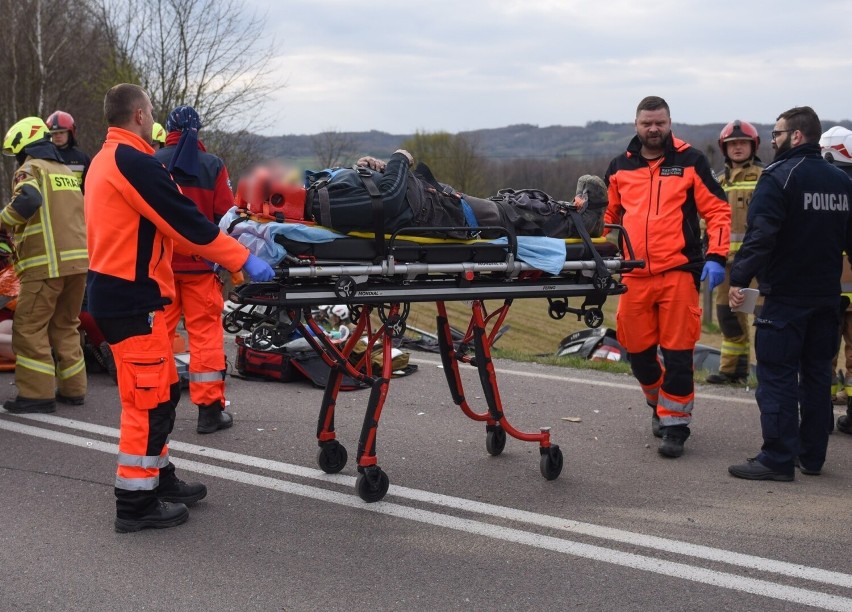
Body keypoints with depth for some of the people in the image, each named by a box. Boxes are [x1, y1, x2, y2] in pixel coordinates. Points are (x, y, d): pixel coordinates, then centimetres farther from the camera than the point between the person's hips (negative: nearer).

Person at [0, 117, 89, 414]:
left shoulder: (30, 169, -3)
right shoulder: (67, 172, 21)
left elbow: (28, 199, -24)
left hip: (48, 263, -8)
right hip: (78, 259, 8)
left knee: (29, 328, -1)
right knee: (65, 325, 17)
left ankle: (38, 393, -3)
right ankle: (73, 388, 18)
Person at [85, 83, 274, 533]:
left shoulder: (104, 160, 15)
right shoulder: (133, 161, -16)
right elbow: (184, 221, -17)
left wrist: (205, 249, 18)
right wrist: (243, 259, -11)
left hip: (116, 291, 10)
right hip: (131, 297, -10)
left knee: (161, 391, 18)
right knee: (148, 398, -4)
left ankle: (159, 478, 27)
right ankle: (135, 503, 3)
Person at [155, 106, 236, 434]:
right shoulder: (212, 165, -2)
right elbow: (225, 215, -3)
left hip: (159, 261, 2)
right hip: (200, 264, -1)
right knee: (206, 332, 2)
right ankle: (210, 409, 3)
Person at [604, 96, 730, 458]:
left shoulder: (690, 162, 3)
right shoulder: (620, 167, 12)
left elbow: (717, 211, 1)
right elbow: (608, 216, 21)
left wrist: (716, 257, -11)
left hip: (678, 272, -3)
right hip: (633, 275, 4)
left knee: (677, 350, -2)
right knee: (637, 350, 10)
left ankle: (675, 424, 9)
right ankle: (659, 403, 35)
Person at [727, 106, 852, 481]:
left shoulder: (780, 176, -12)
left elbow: (760, 235, -22)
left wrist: (739, 278, -21)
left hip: (785, 296, -7)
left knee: (777, 377, -3)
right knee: (817, 375, 13)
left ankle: (777, 460, -4)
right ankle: (812, 456, 19)